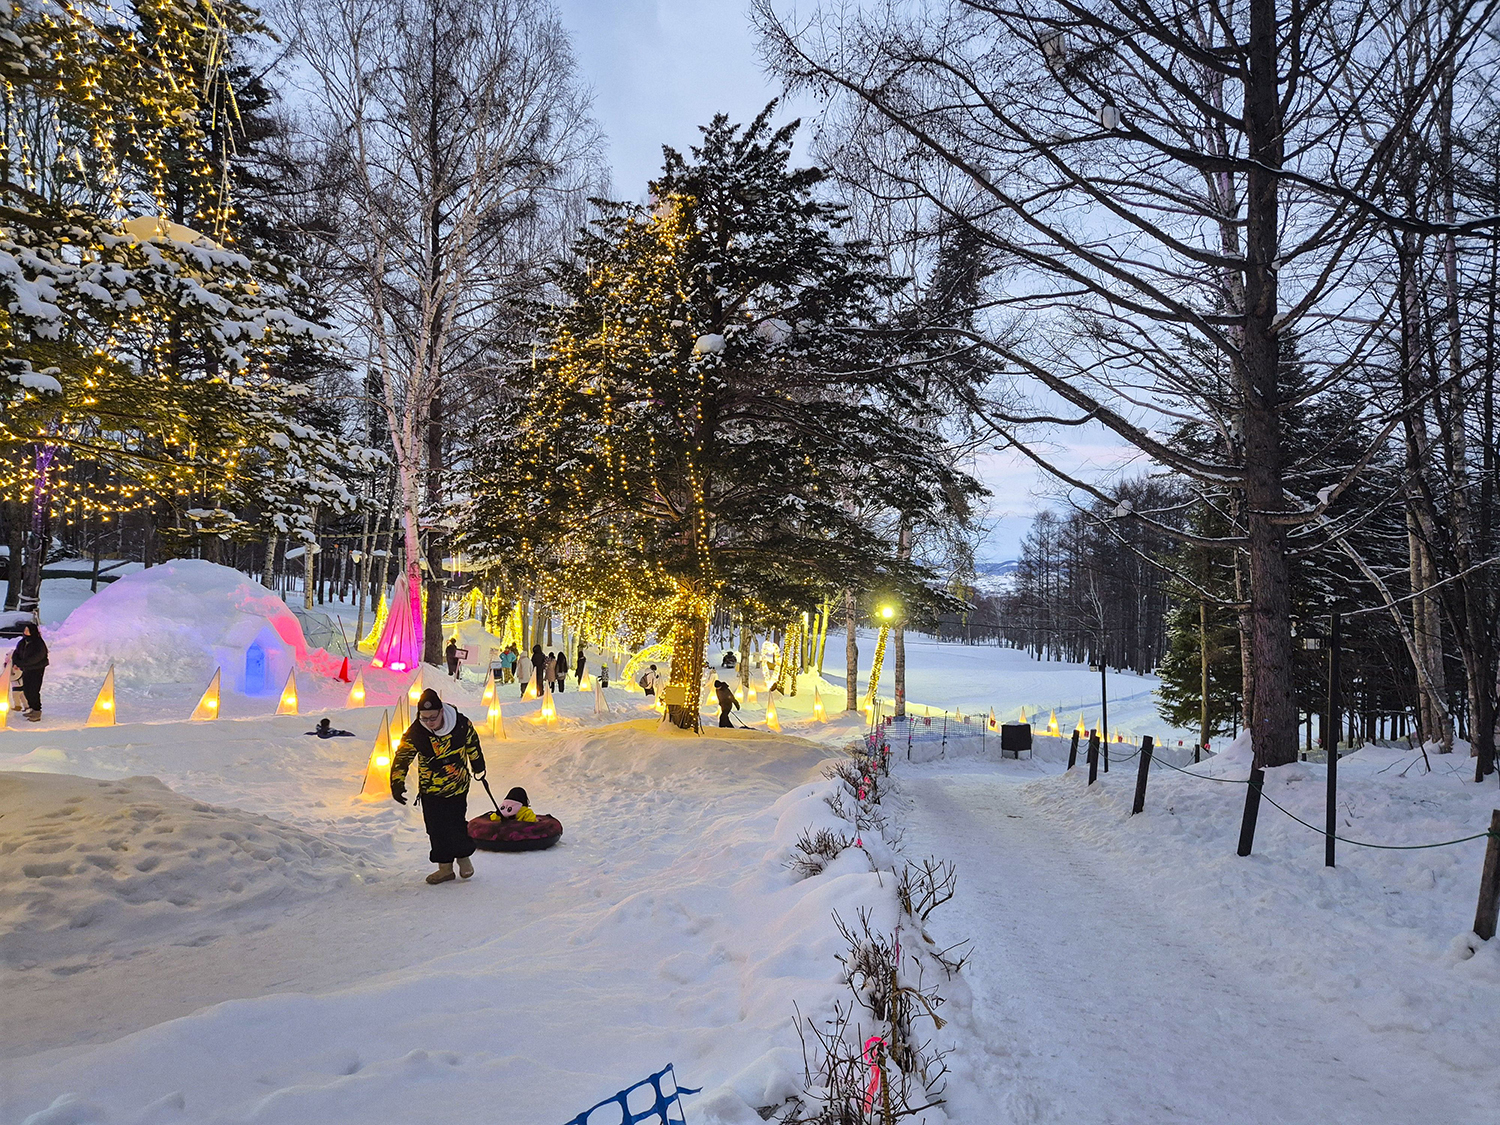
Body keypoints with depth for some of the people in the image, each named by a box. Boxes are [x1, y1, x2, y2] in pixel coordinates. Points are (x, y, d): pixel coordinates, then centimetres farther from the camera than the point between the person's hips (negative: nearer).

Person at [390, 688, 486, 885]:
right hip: (431, 791, 1)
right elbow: (402, 757, -9)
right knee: (437, 829, 4)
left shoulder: (462, 724, -16)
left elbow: (472, 744, 4)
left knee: (458, 825, 1)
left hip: (458, 787, -1)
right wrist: (397, 784, -18)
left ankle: (464, 856, 27)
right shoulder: (415, 733, -18)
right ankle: (445, 867, 20)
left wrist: (478, 766, 18)